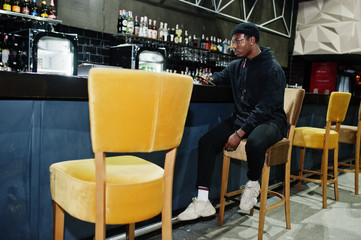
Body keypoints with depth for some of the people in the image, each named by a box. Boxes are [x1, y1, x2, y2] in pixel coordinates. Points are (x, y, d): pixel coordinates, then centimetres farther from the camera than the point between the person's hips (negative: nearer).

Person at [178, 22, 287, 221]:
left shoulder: (272, 69, -11)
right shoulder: (237, 65, 11)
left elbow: (265, 107, -20)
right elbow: (221, 76, 31)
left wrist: (239, 133, -26)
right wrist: (210, 79, 4)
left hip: (269, 120, -6)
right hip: (241, 117, 7)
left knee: (254, 143, -40)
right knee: (206, 142, -14)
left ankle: (252, 184, -5)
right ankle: (202, 202, -11)